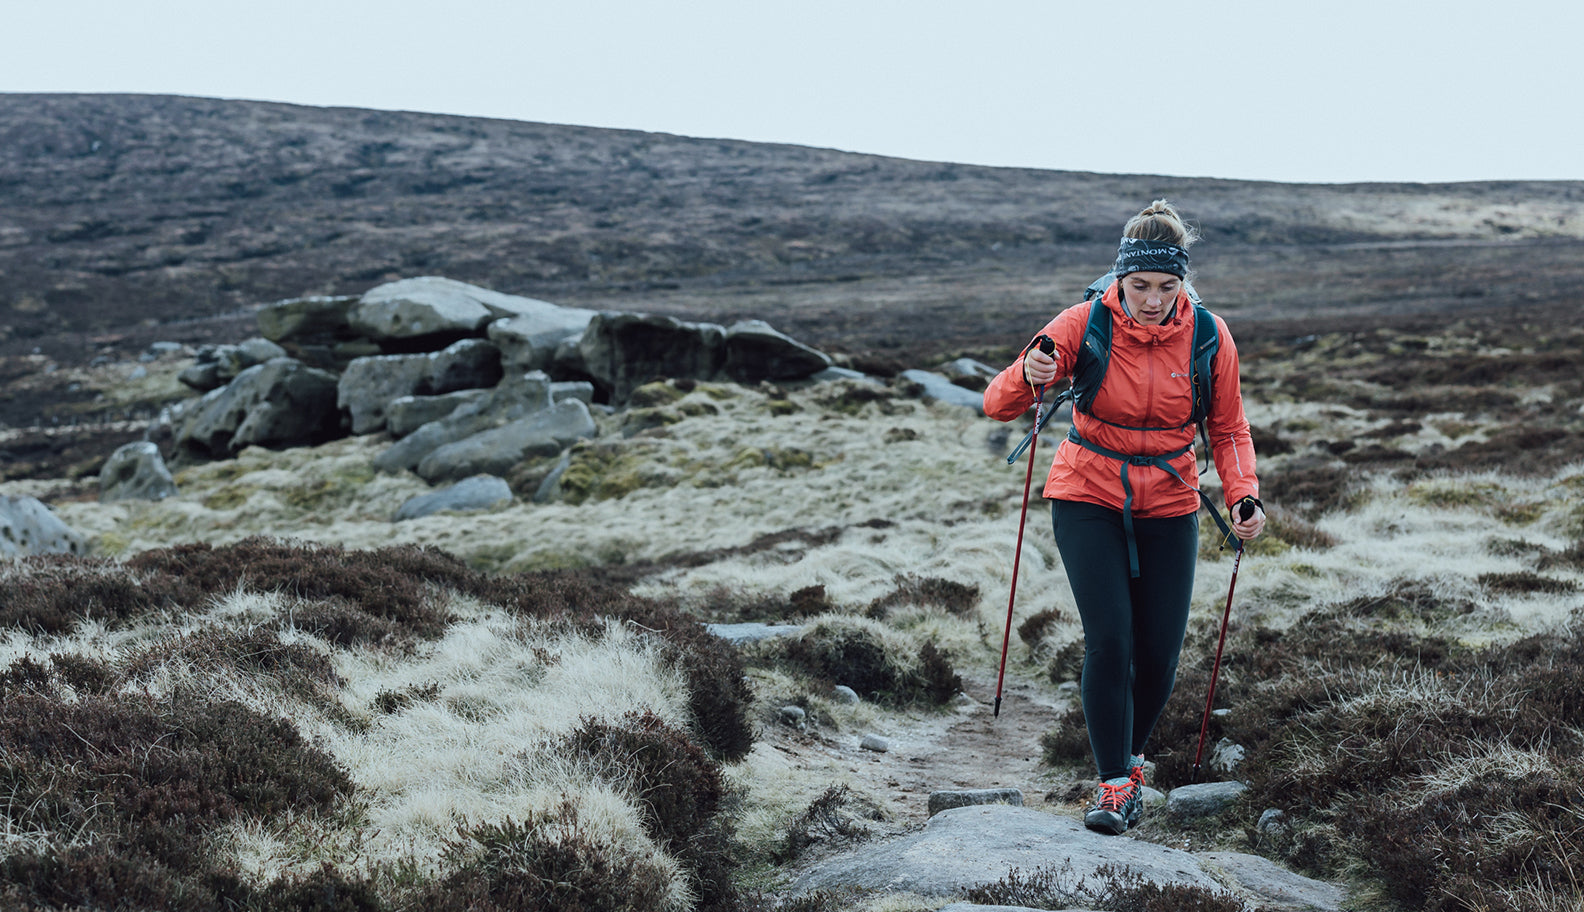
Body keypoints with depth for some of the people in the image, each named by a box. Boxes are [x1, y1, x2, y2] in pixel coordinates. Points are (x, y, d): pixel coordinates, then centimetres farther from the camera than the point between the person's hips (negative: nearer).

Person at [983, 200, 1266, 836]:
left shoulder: (1209, 336, -10)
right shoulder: (1085, 325, -15)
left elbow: (1228, 430, 3)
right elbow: (998, 404, -18)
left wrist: (1243, 497, -13)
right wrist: (1028, 377, -40)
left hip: (1169, 506, 2)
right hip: (1088, 499, -2)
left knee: (1159, 652, -1)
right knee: (1109, 639, -15)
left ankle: (1130, 755, 28)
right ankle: (1115, 783, -2)